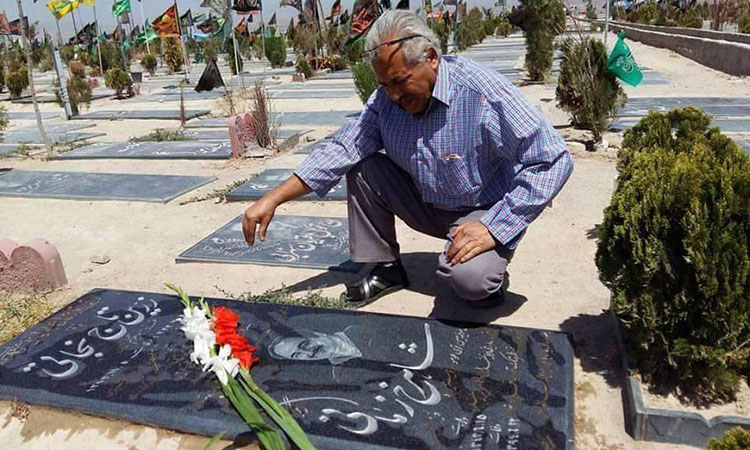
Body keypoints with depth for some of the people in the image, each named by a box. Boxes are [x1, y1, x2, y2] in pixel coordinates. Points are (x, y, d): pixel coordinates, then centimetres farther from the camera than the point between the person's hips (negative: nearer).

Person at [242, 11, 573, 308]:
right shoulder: (385, 100, -7)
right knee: (362, 166, -9)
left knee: (470, 278, -34)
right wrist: (272, 200, -14)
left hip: (483, 211, -5)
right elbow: (340, 151, -7)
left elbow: (553, 160, -25)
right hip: (426, 206, 6)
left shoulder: (484, 92, -25)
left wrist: (494, 228, -30)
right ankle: (385, 268, 3)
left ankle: (489, 275, 4)